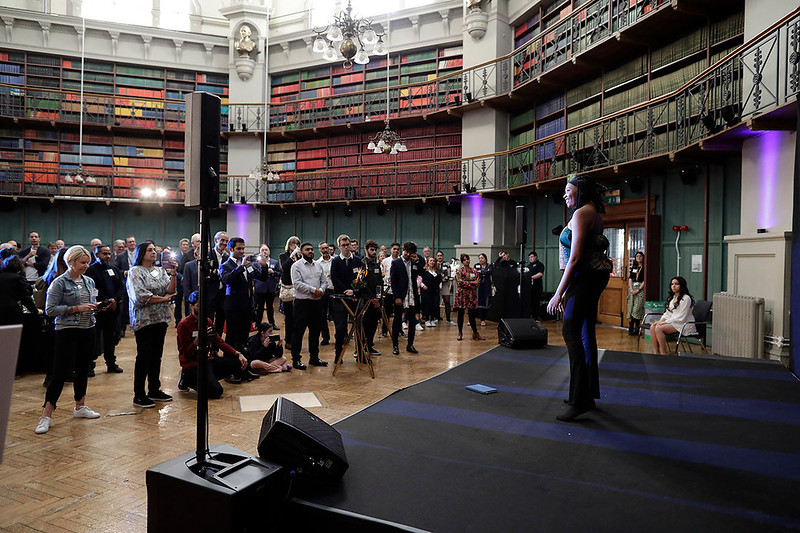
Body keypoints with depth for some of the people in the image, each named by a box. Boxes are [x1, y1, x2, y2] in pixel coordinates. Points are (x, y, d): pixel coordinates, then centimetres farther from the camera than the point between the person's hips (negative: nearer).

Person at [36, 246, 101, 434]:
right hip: (67, 332, -6)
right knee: (61, 372, -7)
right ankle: (46, 415, 1)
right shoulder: (60, 283, -8)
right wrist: (77, 309, -19)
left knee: (83, 369, 13)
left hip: (87, 330, 6)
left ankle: (80, 407, 26)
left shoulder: (89, 281, 10)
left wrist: (96, 307, -2)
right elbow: (50, 310, -12)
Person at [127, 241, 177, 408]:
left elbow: (170, 291, 4)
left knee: (157, 355, 11)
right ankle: (139, 395, 6)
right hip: (144, 320, -6)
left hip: (160, 319, 6)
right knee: (144, 356, -2)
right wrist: (163, 298, -7)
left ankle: (154, 390, 22)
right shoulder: (135, 272, -4)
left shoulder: (161, 271, 13)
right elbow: (141, 297, -15)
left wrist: (173, 275, -9)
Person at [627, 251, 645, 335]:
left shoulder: (645, 268, -1)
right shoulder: (633, 267, 16)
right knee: (631, 308, 1)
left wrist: (638, 289, -15)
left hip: (641, 289, -5)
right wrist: (631, 289, -4)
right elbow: (630, 278, 10)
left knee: (637, 308, -11)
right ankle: (632, 328, 3)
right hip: (632, 288, 5)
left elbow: (645, 280, -8)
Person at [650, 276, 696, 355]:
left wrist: (665, 322, -18)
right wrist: (660, 321, -3)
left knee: (658, 328, -28)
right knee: (652, 327, -18)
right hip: (671, 322, 8)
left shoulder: (686, 298, -12)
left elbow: (681, 318, -17)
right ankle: (656, 353, -19)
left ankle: (664, 354, -19)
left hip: (684, 324, -8)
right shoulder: (671, 297, 15)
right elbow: (667, 313, 17)